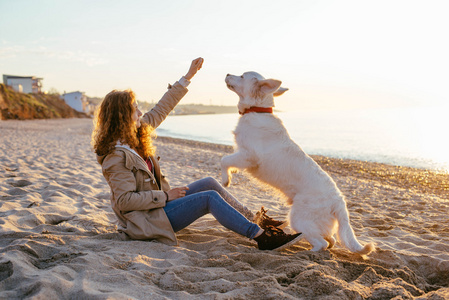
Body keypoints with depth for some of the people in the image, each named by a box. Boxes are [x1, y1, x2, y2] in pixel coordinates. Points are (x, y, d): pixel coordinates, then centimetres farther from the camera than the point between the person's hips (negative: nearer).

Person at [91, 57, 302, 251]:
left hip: (157, 203, 10)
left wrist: (188, 77, 13)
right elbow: (124, 201, -25)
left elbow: (160, 110, 11)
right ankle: (261, 237, -16)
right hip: (147, 221, -10)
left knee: (209, 183, 3)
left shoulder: (133, 136, 6)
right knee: (210, 198, -18)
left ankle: (253, 219, 8)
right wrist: (165, 196, -20)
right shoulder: (117, 155, -21)